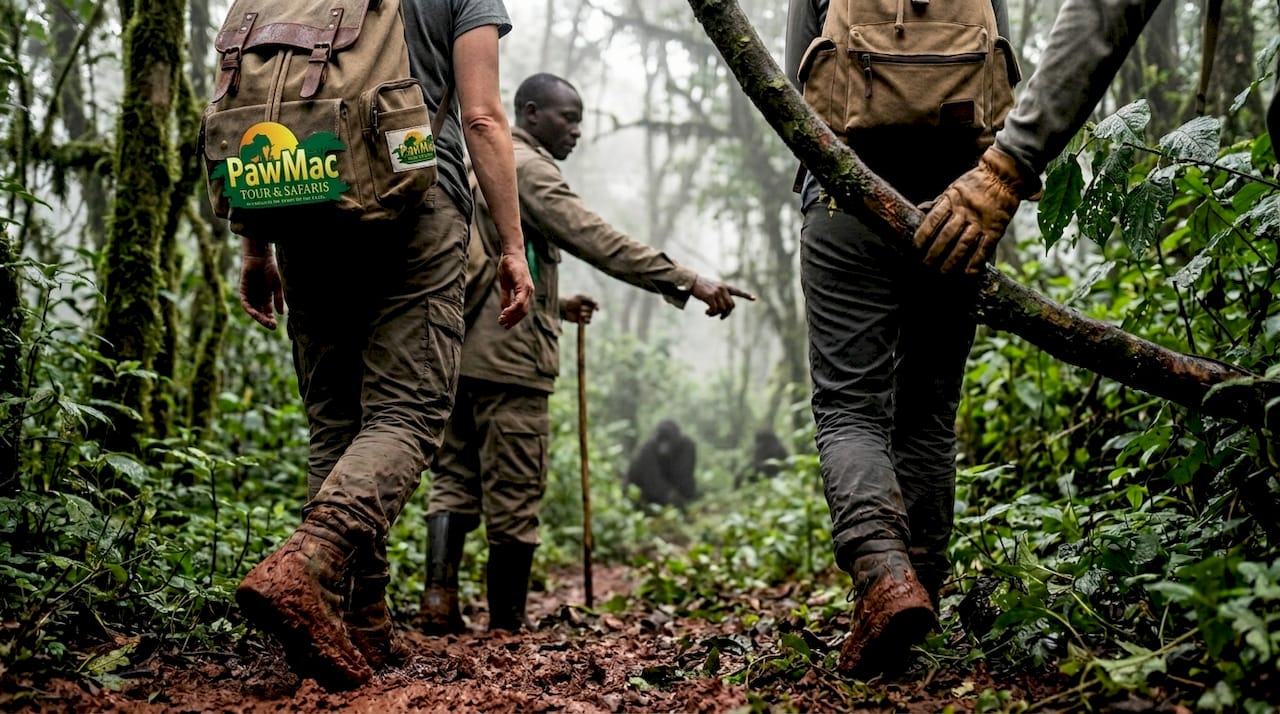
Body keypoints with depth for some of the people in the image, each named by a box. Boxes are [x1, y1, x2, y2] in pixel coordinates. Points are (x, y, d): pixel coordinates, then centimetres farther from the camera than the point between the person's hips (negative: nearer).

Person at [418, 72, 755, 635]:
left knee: (454, 479, 11)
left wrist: (554, 306, 23)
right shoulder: (525, 167, -8)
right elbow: (597, 240, -21)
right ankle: (506, 625, 3)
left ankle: (439, 598, 0)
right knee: (513, 495, -3)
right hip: (506, 356, -9)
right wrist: (689, 282, -25)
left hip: (459, 350, 9)